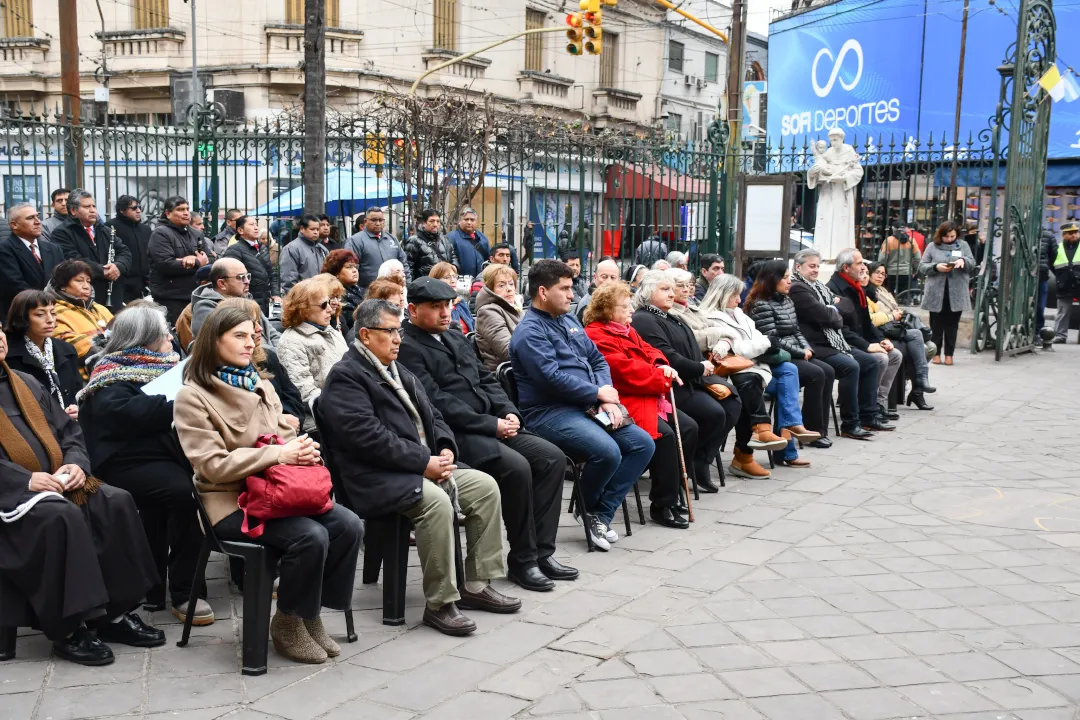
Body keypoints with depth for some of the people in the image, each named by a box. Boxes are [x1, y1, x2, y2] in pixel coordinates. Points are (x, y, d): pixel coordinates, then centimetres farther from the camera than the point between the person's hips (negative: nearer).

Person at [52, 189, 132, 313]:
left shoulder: (105, 231, 20)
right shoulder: (62, 234, -3)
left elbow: (125, 253, 11)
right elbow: (74, 260, -17)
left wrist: (118, 266, -11)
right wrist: (102, 271, -19)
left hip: (113, 300, 7)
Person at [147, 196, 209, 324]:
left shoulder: (194, 234, 16)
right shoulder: (161, 234, -7)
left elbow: (211, 260, 8)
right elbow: (166, 265, -20)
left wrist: (194, 259, -16)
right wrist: (198, 263, -13)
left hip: (194, 296, 7)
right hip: (170, 300, -7)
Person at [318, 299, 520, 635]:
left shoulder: (397, 370, 20)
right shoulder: (345, 376, -9)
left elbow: (431, 415, 21)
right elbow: (367, 436, -21)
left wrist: (446, 449, -1)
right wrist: (423, 463, -21)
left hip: (426, 465, 9)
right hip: (378, 478, -9)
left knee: (485, 486, -4)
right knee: (436, 501, -33)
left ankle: (476, 585, 4)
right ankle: (440, 604, -21)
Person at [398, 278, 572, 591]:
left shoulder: (456, 339, 20)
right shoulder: (407, 348, -8)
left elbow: (487, 380, 20)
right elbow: (438, 402, -17)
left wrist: (509, 412, 0)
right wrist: (491, 424, -17)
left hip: (493, 424, 9)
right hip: (454, 434, -9)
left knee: (553, 458, -5)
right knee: (516, 467, -27)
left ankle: (542, 551, -1)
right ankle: (522, 559, -10)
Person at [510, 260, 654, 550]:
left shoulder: (569, 320, 17)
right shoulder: (529, 332, -11)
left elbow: (598, 360, 18)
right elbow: (553, 378, -21)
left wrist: (608, 399, -1)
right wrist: (598, 393, -10)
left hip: (587, 406, 9)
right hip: (550, 412, -9)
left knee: (643, 444, -2)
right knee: (608, 452, -29)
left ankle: (601, 512, 0)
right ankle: (588, 508, 2)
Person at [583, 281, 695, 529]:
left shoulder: (627, 330, 19)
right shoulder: (597, 336, -14)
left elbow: (648, 351, 19)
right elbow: (626, 371, -21)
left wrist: (662, 366, -5)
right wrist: (662, 378, -12)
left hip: (649, 396, 11)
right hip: (625, 401, -11)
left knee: (689, 428, 3)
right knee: (664, 435, -26)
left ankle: (672, 491, 12)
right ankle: (662, 506, -16)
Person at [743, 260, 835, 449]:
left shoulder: (787, 301, 17)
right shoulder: (761, 305, -12)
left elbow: (796, 331, 18)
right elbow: (772, 340, -18)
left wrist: (807, 349, -1)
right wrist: (800, 352, -15)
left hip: (794, 355, 9)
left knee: (828, 371, -10)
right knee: (816, 374, -24)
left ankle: (820, 429, -8)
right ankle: (812, 431, -15)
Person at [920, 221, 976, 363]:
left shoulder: (963, 245, 11)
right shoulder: (932, 246, 6)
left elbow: (972, 263, 4)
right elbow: (922, 267, 2)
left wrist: (963, 260, -18)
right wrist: (936, 267, -16)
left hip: (956, 294, 1)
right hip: (936, 293, -1)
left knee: (952, 325, 5)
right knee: (936, 324, 5)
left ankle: (949, 354, 10)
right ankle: (936, 353, 13)